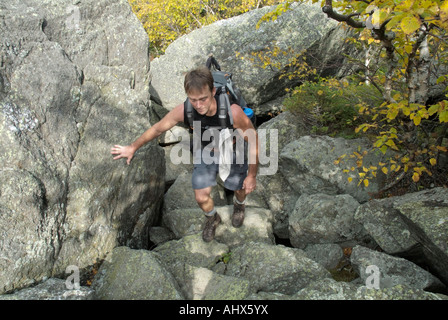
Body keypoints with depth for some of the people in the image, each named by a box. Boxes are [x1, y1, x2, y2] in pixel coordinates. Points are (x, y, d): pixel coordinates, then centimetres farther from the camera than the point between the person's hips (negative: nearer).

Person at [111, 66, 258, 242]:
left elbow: (253, 142, -26)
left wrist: (252, 175, -17)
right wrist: (133, 147, 1)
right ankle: (212, 218, 43)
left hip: (233, 153, -2)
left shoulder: (233, 112, -42)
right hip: (205, 153, 2)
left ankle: (239, 204, 60)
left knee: (240, 189, 19)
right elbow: (158, 128, -12)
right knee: (202, 198, 5)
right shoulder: (184, 111, -32)